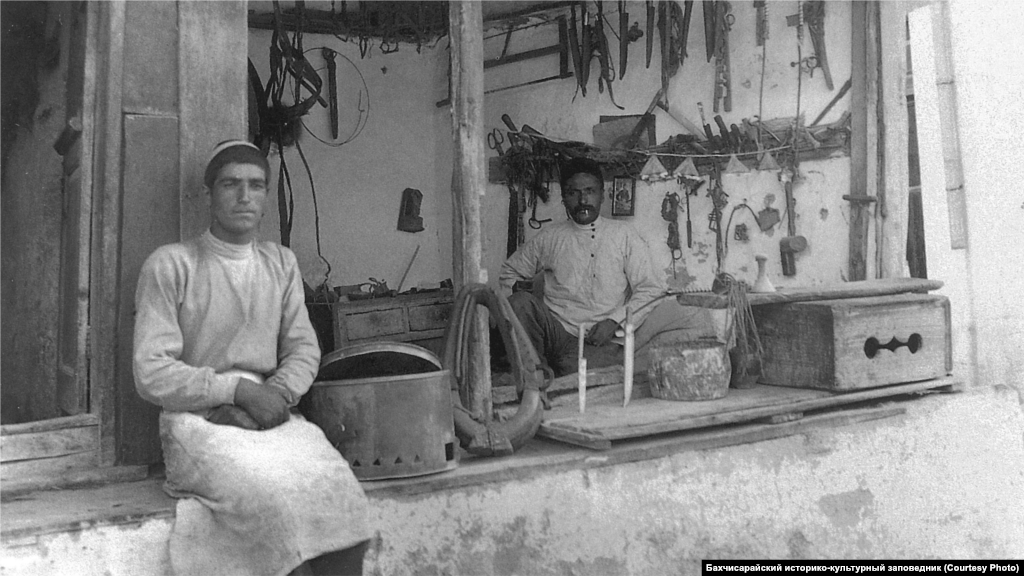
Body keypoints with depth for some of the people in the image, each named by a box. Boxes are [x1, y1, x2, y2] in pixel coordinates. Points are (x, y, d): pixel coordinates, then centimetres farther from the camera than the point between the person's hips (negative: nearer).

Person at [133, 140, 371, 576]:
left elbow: (304, 349, 12)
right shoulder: (170, 265, -1)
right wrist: (238, 388, -14)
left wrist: (276, 394, -8)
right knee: (278, 496, -32)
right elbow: (151, 374, -6)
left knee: (341, 496, -25)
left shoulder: (281, 263, 15)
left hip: (271, 415, 4)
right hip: (198, 421, -4)